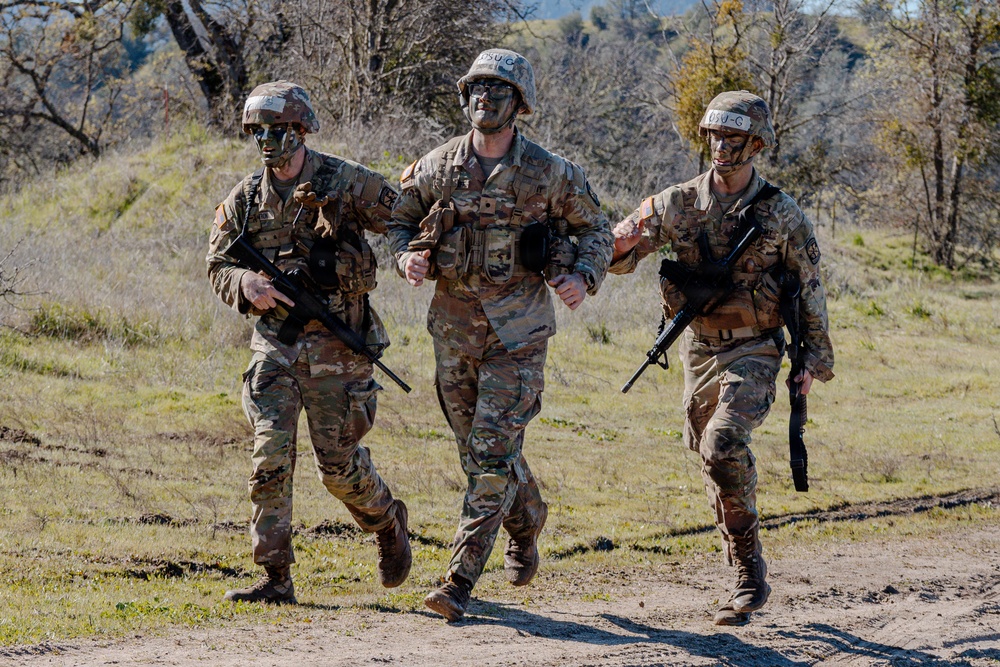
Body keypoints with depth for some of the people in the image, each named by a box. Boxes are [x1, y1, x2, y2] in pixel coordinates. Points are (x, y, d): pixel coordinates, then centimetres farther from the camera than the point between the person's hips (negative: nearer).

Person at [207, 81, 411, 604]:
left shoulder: (347, 182, -5)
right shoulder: (246, 198, 6)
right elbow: (218, 266, 10)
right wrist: (248, 285, -11)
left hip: (335, 344, -3)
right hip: (274, 344, 3)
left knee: (339, 462, 3)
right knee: (270, 457, -8)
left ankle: (388, 522, 35)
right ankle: (276, 579, -6)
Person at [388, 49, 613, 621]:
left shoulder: (550, 173, -6)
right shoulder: (438, 167, 1)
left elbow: (595, 228, 7)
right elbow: (399, 220, 14)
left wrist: (583, 277, -11)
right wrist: (408, 256, -8)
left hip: (518, 332, -4)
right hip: (454, 325, 4)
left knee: (492, 452, -11)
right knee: (479, 448, 15)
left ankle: (461, 580, -10)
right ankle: (528, 523, 44)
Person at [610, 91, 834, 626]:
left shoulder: (781, 214, -7)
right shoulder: (679, 203, 0)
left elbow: (809, 287, 1)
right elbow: (618, 254, -1)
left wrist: (815, 359, 1)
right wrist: (622, 244, -26)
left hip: (753, 352, -5)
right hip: (699, 352, 5)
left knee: (723, 442, -27)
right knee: (715, 461, 11)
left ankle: (749, 571, -19)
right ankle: (748, 581, 25)